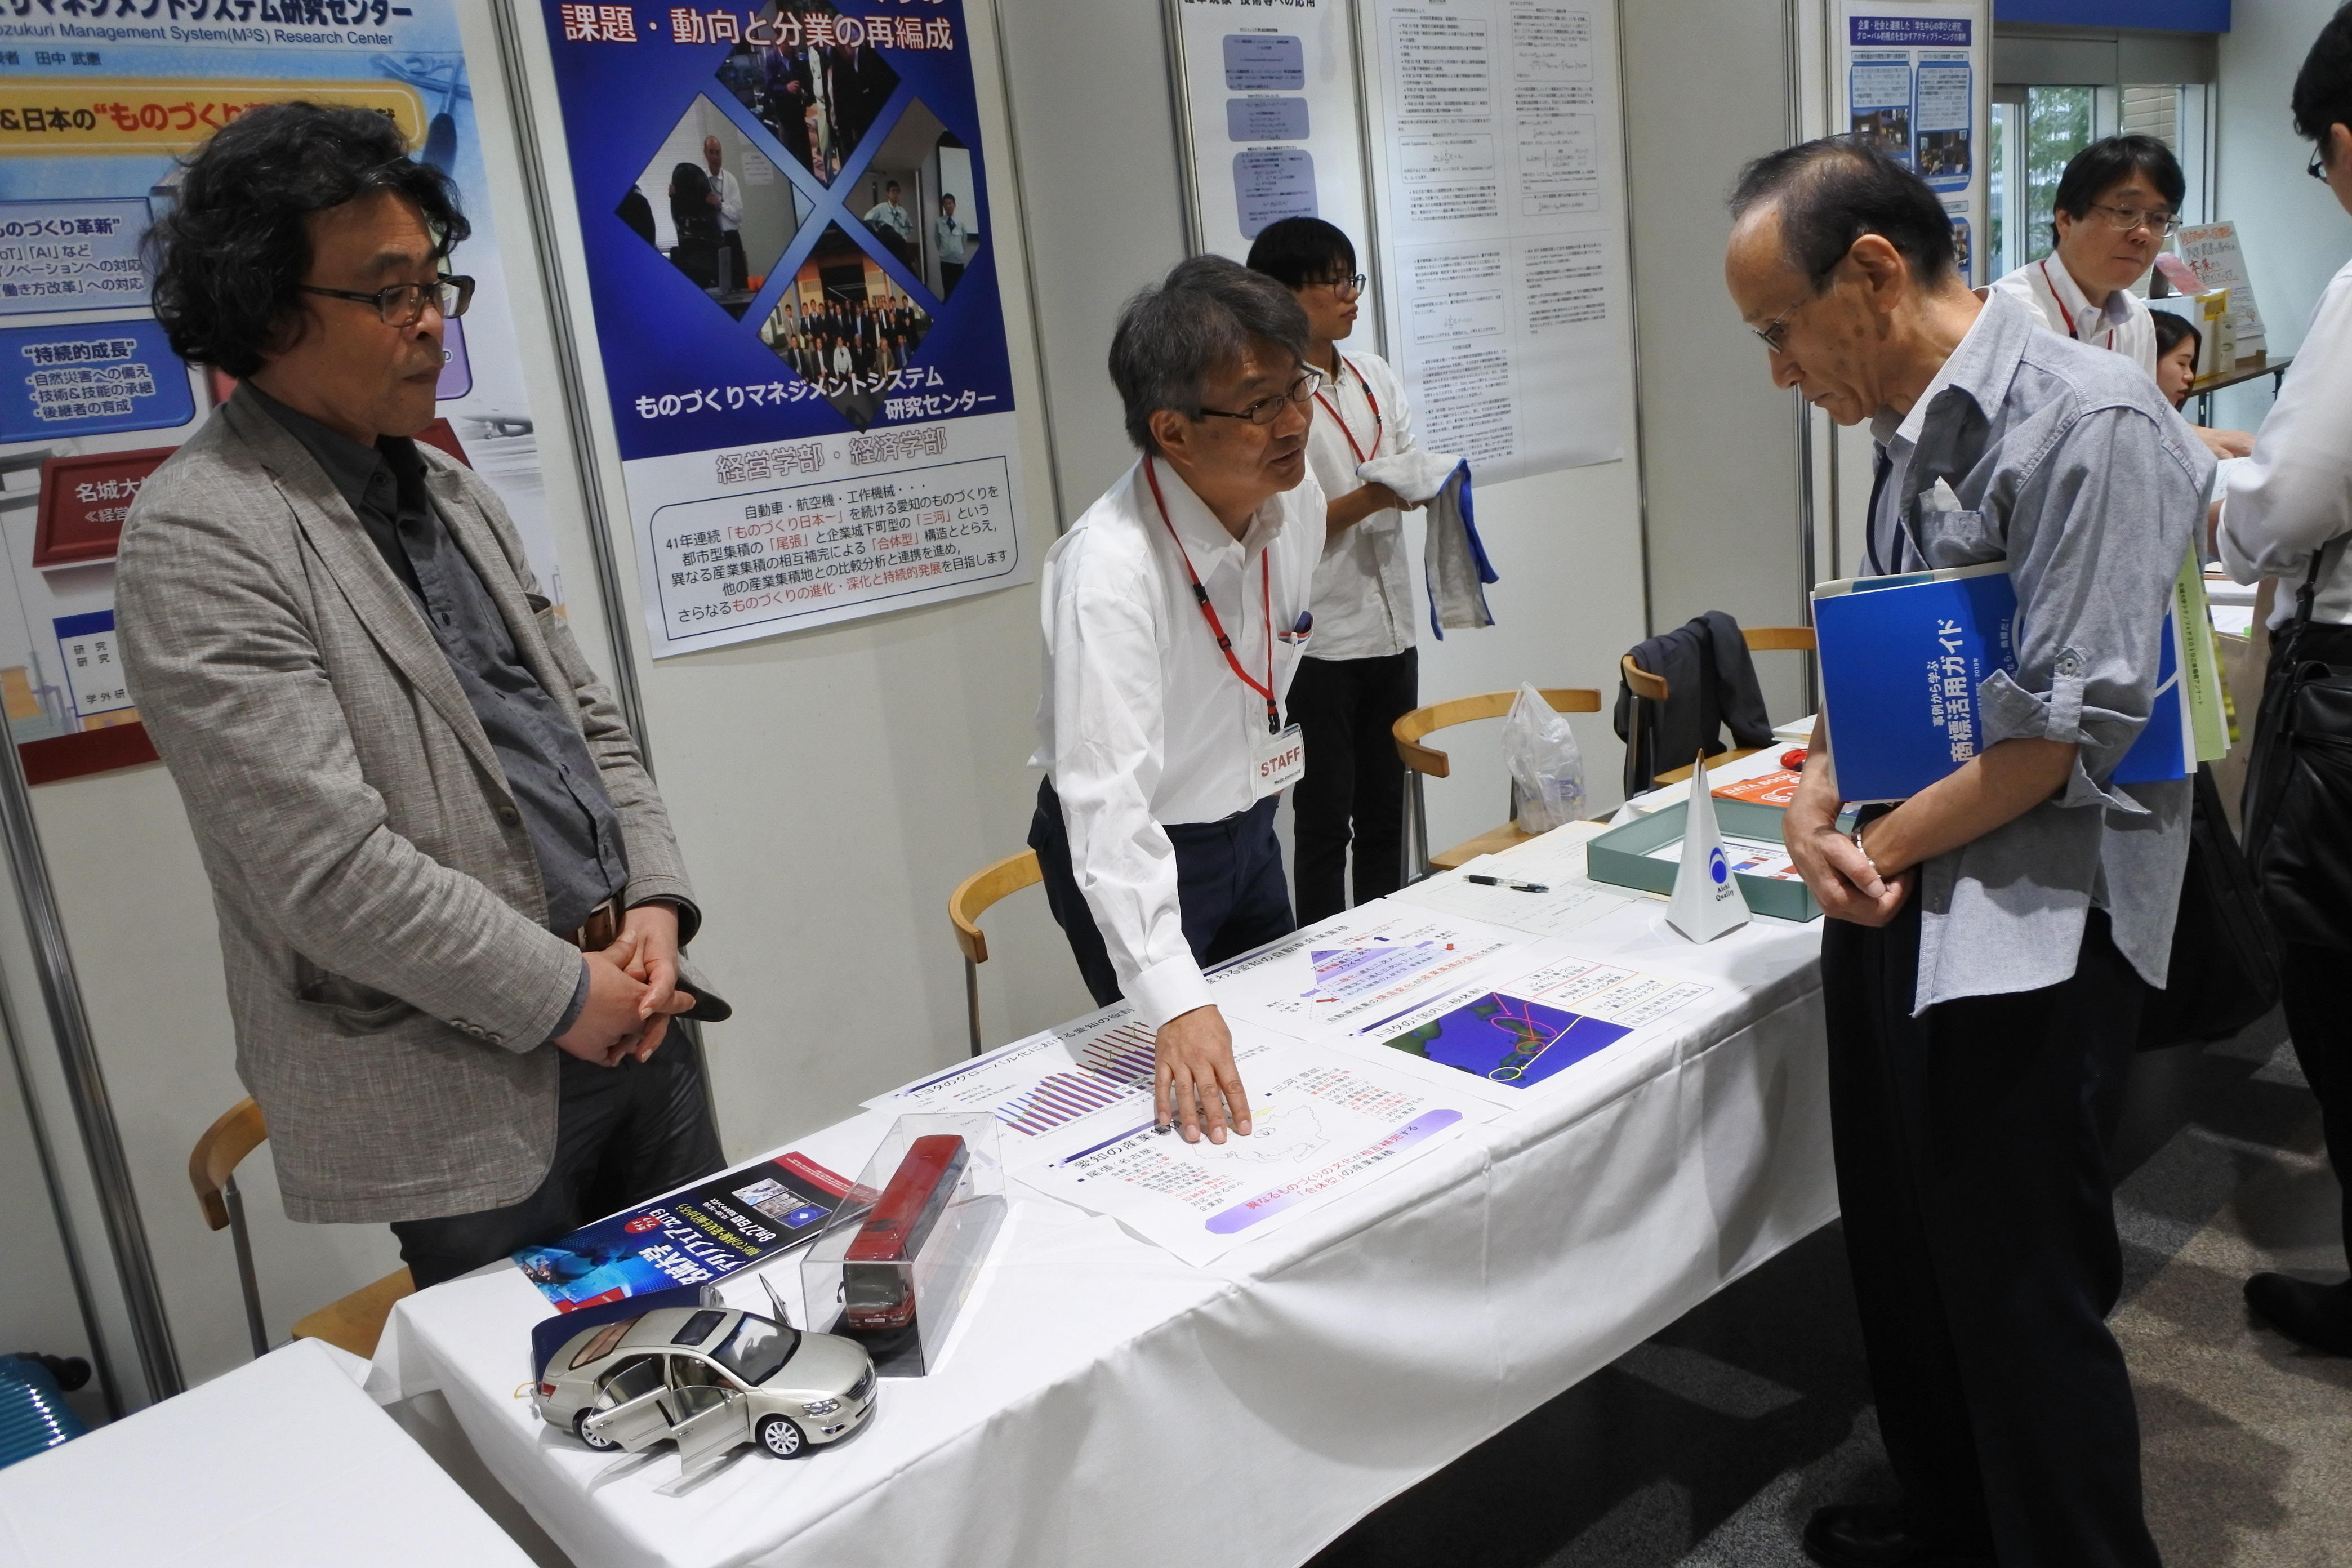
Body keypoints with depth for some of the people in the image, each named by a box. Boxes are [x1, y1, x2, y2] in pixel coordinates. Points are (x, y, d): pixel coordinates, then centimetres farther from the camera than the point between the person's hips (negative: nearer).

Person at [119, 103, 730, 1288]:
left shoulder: (451, 493, 12)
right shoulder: (198, 544, -14)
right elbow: (329, 866, -20)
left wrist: (656, 905, 0)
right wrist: (562, 992, -14)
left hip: (625, 1020, 8)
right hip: (463, 1101, -7)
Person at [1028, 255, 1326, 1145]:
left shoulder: (1298, 497, -10)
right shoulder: (1109, 570, -34)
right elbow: (1107, 798, -41)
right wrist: (1177, 1006, -50)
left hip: (1249, 825, 7)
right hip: (1136, 856, -7)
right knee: (1193, 1099, 4)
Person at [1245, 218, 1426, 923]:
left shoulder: (1375, 376, 12)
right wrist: (1367, 501, -23)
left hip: (1391, 629, 7)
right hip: (1318, 642, -7)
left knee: (1385, 816, 15)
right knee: (1325, 825, 3)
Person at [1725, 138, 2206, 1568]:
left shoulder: (2085, 423, -17)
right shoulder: (1911, 430, 9)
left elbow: (2074, 724, -21)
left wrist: (1879, 848, -12)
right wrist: (1816, 801, -2)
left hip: (2035, 916, -8)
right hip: (1898, 901, 8)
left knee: (2024, 1294, 3)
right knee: (1903, 1245, 19)